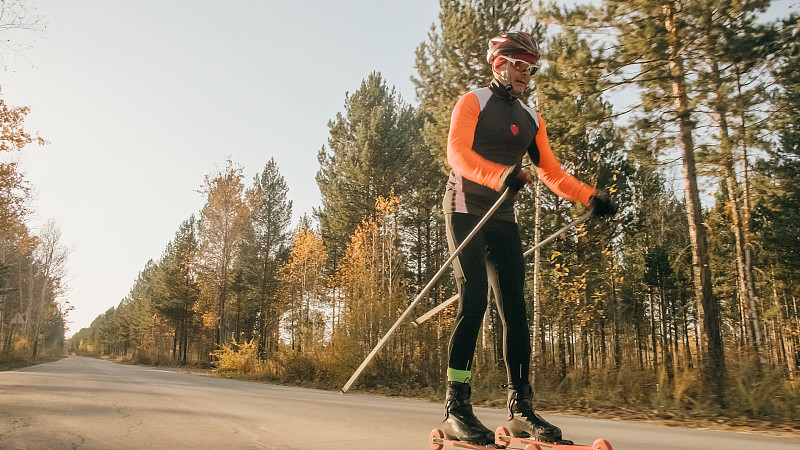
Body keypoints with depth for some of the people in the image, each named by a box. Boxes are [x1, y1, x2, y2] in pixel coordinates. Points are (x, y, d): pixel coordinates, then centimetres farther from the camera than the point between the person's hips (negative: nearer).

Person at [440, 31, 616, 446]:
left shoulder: (530, 119, 19)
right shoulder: (472, 102, 0)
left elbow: (551, 171, 17)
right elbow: (457, 153, -16)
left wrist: (589, 197, 2)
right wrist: (500, 174, -34)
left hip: (503, 218, 6)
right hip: (466, 209, -6)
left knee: (514, 307, 0)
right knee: (474, 298, -18)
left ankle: (520, 409, 7)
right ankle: (456, 408, -13)